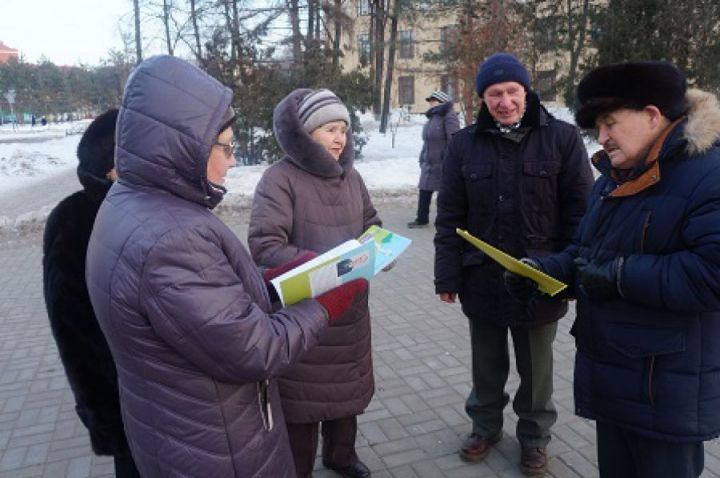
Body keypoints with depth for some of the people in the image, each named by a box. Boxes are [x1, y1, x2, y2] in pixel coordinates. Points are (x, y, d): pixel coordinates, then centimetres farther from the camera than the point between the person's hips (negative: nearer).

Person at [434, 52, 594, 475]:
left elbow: (581, 213, -5)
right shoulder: (464, 144, -2)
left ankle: (534, 437, 40)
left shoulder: (562, 138, -6)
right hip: (482, 279, 2)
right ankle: (486, 426, 42)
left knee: (535, 369, 17)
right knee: (487, 365, 20)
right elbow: (449, 217, -1)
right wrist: (448, 275, -3)